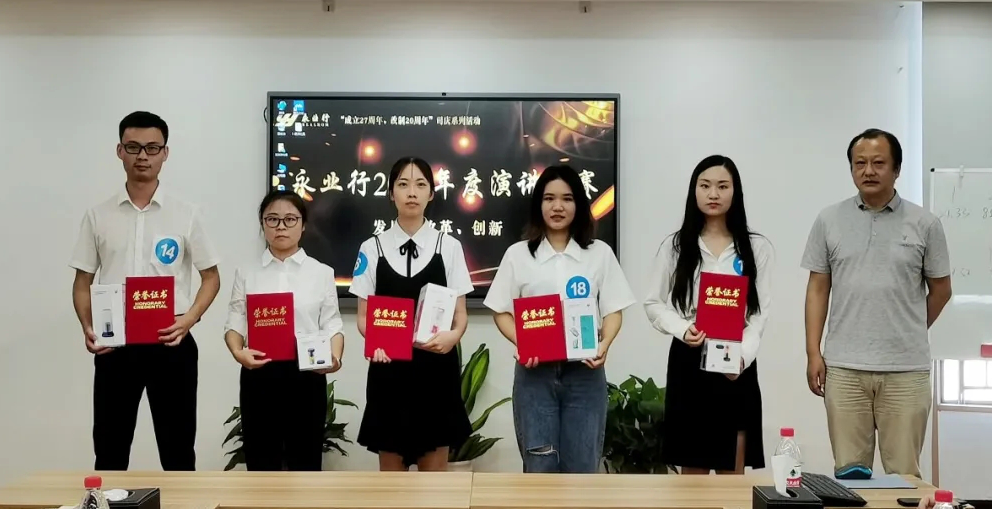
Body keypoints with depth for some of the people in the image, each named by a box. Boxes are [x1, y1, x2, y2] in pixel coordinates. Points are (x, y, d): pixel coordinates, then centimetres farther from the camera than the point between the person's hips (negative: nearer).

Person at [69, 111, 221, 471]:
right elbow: (82, 282, 9)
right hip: (114, 345, 2)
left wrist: (187, 321, -12)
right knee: (110, 451, 9)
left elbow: (211, 278, 4)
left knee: (178, 450, 6)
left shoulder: (186, 215, 1)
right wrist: (88, 328, -9)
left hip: (171, 343, -1)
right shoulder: (98, 216, 6)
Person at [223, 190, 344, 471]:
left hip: (306, 375, -1)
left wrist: (334, 356, -19)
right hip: (259, 375, 1)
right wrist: (238, 352, -18)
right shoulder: (246, 274, 9)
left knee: (304, 461, 6)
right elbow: (235, 323, 3)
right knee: (261, 461, 7)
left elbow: (332, 326, 1)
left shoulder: (322, 273, 6)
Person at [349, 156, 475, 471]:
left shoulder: (449, 247, 2)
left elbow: (460, 313, 2)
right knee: (391, 472, 9)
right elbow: (363, 315, 5)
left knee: (434, 472, 7)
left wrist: (452, 336, -20)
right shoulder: (372, 248, 4)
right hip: (389, 369, 1)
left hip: (436, 369, -1)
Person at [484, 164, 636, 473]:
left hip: (585, 372, 1)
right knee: (540, 467, 2)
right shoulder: (518, 254, 5)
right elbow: (502, 312, 6)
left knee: (581, 467, 4)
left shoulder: (600, 253, 7)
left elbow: (613, 310, 6)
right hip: (534, 372, 0)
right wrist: (522, 344, -13)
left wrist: (604, 345, -14)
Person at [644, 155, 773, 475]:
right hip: (688, 362, 0)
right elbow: (653, 303, 5)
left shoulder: (758, 248, 4)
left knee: (732, 471, 4)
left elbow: (760, 313, 0)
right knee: (693, 471, 6)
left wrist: (743, 356, -15)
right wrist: (682, 329, -14)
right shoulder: (675, 246, 5)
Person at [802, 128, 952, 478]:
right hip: (844, 368, 1)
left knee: (904, 474, 5)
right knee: (849, 472, 7)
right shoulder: (829, 221, 4)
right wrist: (813, 353, 0)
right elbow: (818, 289, 6)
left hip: (906, 370, 0)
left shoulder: (924, 224, 1)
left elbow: (940, 290, 10)